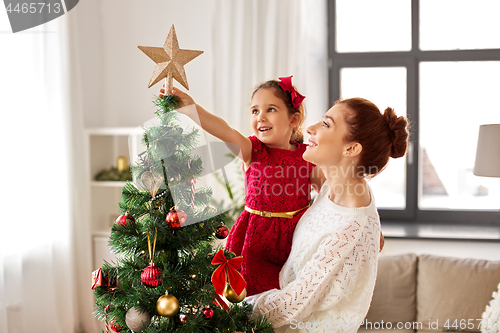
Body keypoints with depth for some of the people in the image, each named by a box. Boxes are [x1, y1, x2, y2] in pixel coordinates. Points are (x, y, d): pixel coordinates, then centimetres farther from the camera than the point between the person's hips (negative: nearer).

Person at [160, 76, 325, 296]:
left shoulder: (306, 155, -1)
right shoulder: (252, 150, -6)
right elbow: (225, 132, -27)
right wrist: (192, 109, -42)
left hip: (297, 234, 1)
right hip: (258, 236, -1)